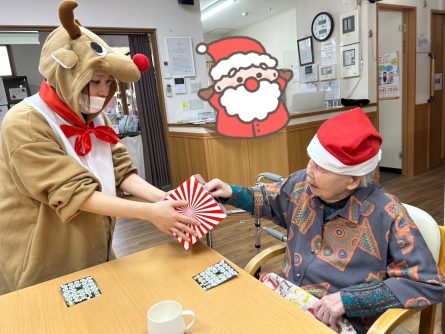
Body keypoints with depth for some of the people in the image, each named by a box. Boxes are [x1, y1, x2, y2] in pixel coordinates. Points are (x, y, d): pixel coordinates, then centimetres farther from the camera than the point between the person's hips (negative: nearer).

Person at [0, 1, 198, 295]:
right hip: (44, 271, -6)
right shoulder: (25, 124, -21)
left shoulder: (96, 120, 4)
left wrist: (162, 198, -20)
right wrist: (149, 212, -31)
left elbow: (122, 172, -2)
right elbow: (73, 192, -27)